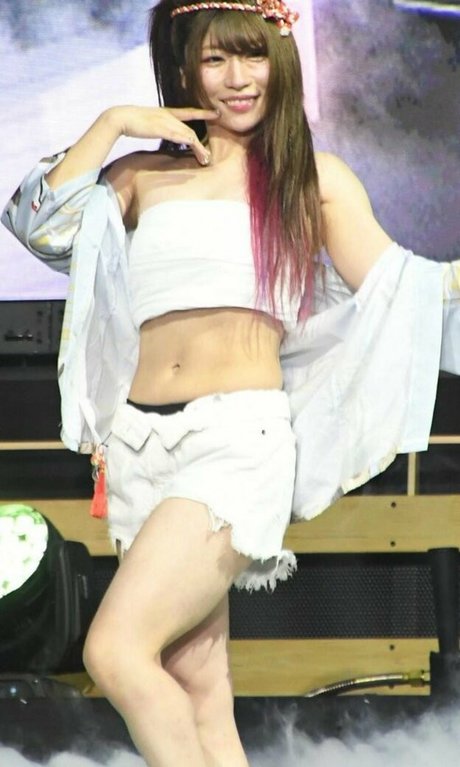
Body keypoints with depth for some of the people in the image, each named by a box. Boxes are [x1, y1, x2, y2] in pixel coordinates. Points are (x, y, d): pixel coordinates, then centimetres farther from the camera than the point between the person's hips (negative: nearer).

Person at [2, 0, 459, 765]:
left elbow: (398, 287, 5)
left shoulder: (315, 178, 10)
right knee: (198, 696, 3)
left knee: (118, 652, -19)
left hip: (240, 437, -4)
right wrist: (112, 123, 3)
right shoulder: (142, 175, 15)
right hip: (142, 440, 4)